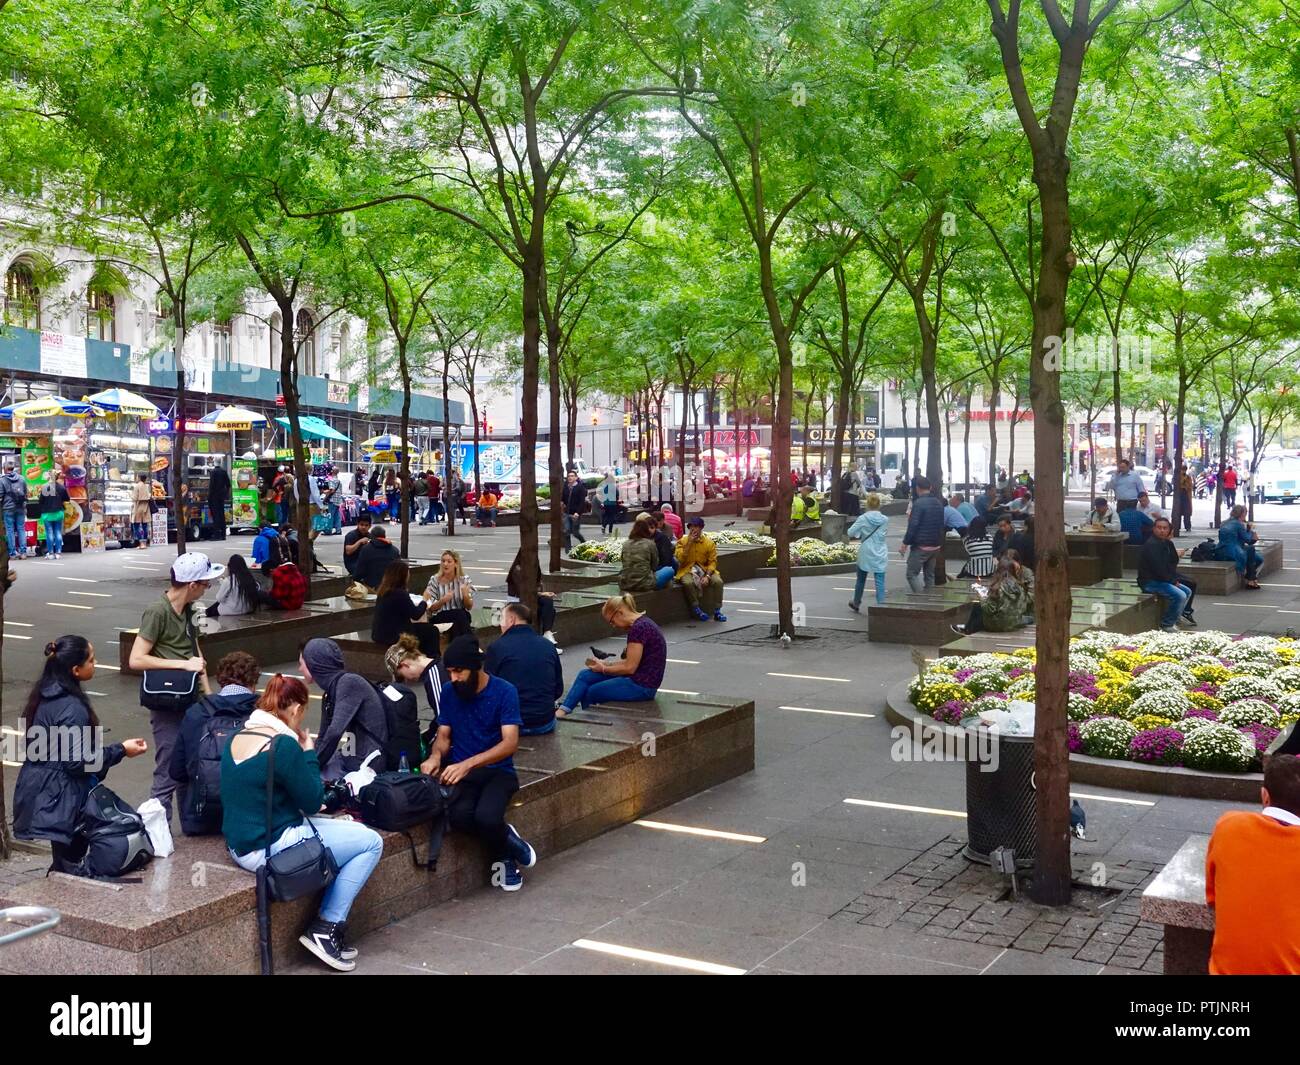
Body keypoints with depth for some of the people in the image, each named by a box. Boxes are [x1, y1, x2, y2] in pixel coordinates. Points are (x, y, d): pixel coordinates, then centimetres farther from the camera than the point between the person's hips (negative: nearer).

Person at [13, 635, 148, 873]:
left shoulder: (46, 696, 6)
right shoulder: (72, 708, -22)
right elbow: (77, 761, -22)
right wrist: (120, 750, -13)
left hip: (41, 792, 9)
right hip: (61, 798, -9)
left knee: (64, 861, 17)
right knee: (70, 866, 0)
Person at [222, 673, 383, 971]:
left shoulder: (238, 737, 5)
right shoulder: (283, 744, -22)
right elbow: (313, 802, -12)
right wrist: (309, 753, -2)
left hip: (242, 844, 10)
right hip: (269, 850, -10)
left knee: (343, 827, 25)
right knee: (371, 842, 1)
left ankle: (329, 929, 19)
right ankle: (326, 929, 5)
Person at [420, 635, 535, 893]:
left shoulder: (504, 692, -8)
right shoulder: (449, 692, 6)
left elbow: (510, 743, -17)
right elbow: (443, 736, 12)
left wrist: (467, 764, -29)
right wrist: (436, 756, -13)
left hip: (498, 770, -3)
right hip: (460, 771, 3)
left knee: (486, 817, -34)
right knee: (459, 816, -30)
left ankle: (502, 855, 2)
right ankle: (509, 845, -1)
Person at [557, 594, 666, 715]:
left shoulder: (638, 628, -22)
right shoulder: (641, 623, 10)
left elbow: (629, 667, -20)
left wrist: (603, 669, -4)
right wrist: (604, 662, 8)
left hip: (642, 686, -10)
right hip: (637, 678, 10)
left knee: (592, 692, 3)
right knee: (585, 675, 4)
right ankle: (561, 711, 2)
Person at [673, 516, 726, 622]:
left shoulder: (709, 543, 1)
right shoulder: (682, 541, -1)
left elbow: (712, 562, -2)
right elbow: (680, 558, -14)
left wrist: (707, 576, -18)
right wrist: (689, 543, -17)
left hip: (704, 570, 2)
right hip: (687, 570, -2)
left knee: (718, 581, -26)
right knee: (688, 583, -36)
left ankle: (717, 611, -16)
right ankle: (696, 610, -21)